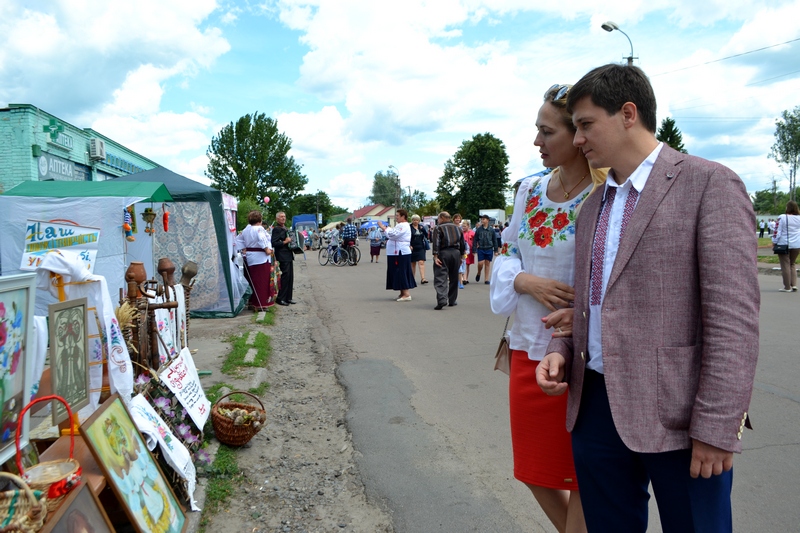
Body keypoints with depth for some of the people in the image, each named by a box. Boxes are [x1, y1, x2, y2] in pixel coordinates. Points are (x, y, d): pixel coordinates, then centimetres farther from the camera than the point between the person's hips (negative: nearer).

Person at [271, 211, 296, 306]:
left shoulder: (285, 229, 18)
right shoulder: (276, 229, -9)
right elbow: (273, 243, -18)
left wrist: (291, 241, 14)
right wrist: (285, 242, -19)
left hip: (289, 256, 9)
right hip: (282, 257, -9)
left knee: (290, 277, 9)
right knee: (285, 277, -9)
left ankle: (288, 298, 16)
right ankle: (280, 299, -1)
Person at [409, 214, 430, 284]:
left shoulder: (421, 227, 9)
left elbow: (426, 235, 3)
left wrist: (423, 229, -15)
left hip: (421, 248, 2)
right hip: (412, 248, -2)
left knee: (421, 263, -10)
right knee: (413, 264, 9)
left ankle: (422, 278, -18)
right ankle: (412, 278, 21)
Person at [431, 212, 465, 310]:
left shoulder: (438, 228, 0)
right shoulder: (457, 228, 17)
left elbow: (436, 243, -12)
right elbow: (462, 243, 17)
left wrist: (435, 256, -15)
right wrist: (462, 255, 21)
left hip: (443, 253, -5)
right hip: (456, 253, 5)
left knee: (440, 277, -9)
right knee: (454, 278, 13)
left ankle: (442, 300, -25)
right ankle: (452, 300, 19)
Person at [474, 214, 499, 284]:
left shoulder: (491, 230, 2)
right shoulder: (478, 230, 1)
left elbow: (495, 240, 7)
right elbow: (475, 240, 3)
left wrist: (496, 250, 4)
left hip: (489, 249, 1)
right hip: (481, 249, -1)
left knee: (488, 264, 6)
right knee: (480, 263, -7)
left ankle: (487, 279, 12)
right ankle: (478, 274, 23)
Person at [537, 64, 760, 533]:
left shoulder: (710, 184, -7)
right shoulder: (593, 207, 14)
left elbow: (734, 317, -14)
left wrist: (717, 428, -16)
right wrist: (562, 350, 2)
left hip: (678, 416, -6)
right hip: (596, 406, 7)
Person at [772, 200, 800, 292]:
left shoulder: (782, 218, -11)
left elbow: (777, 232, -10)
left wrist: (774, 243, -3)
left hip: (784, 244, -5)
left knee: (785, 265, 1)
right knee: (792, 264, 18)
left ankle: (787, 287, 3)